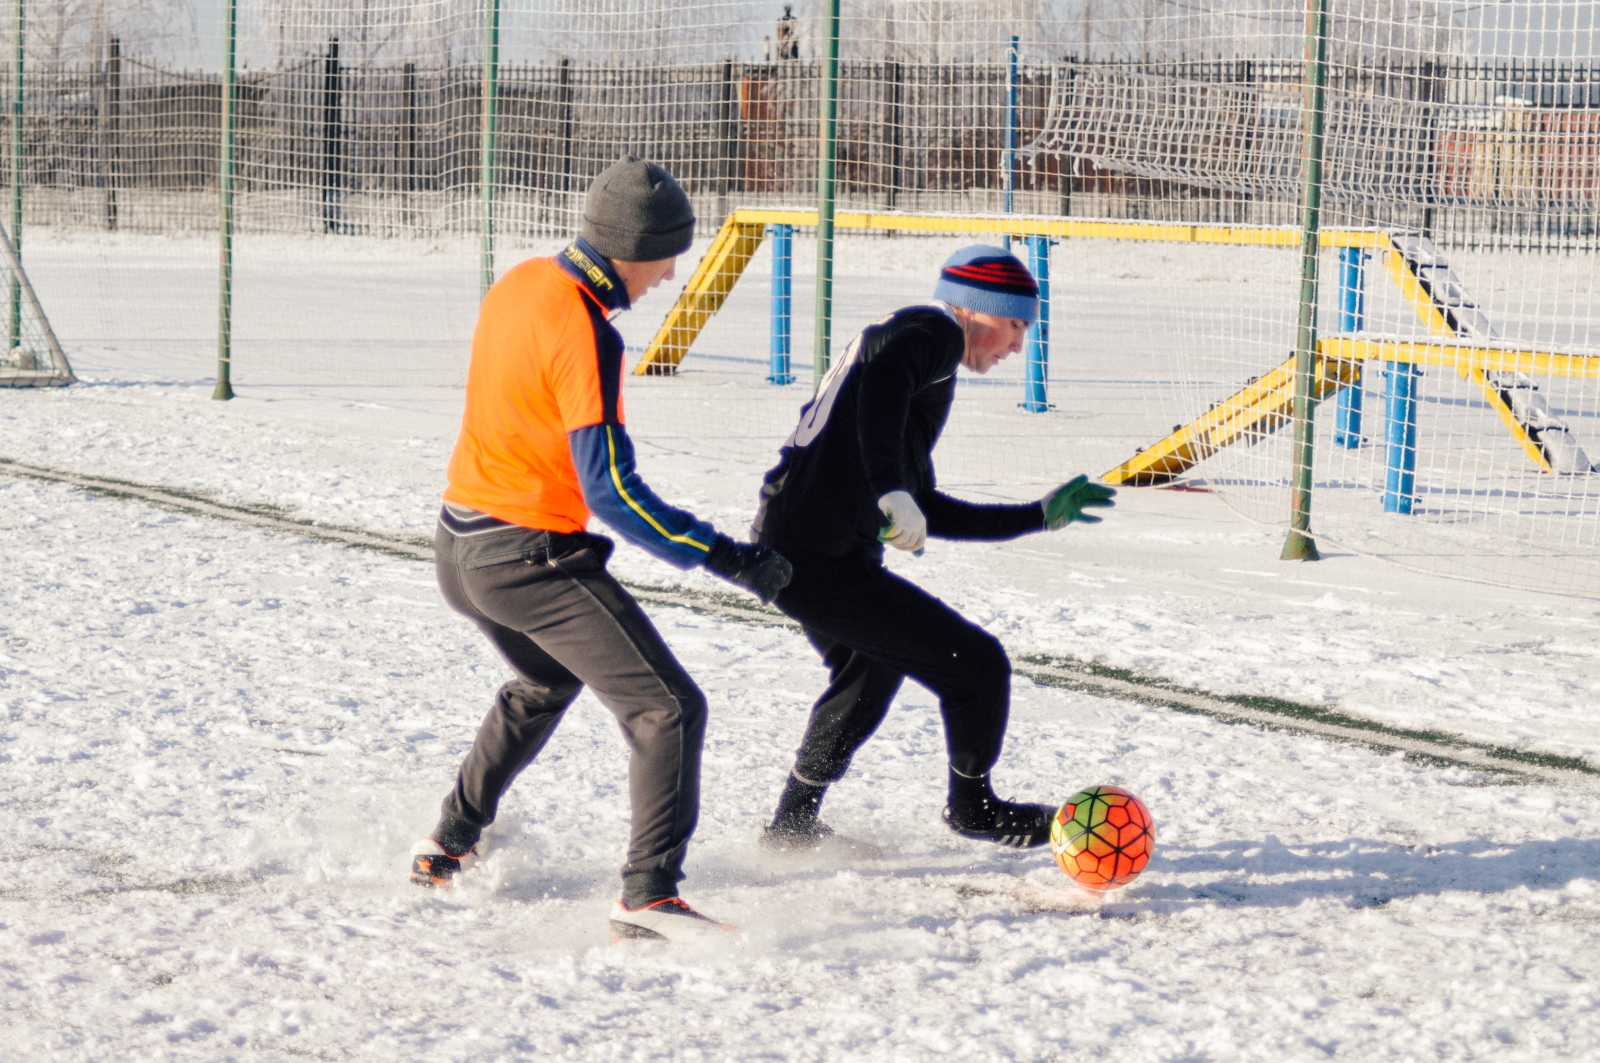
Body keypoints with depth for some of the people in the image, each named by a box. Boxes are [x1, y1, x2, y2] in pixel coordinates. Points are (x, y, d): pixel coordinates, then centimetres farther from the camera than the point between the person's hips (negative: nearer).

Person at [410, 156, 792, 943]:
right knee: (668, 709, -9)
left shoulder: (520, 283, 4)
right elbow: (610, 489, -25)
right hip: (533, 559, -9)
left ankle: (449, 847, 41)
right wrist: (722, 557, -23)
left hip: (461, 542, 9)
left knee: (546, 682, 34)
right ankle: (649, 894, -19)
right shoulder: (584, 335, -23)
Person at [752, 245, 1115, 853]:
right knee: (977, 664, -4)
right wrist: (891, 490, -37)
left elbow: (926, 512, 28)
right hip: (824, 566, -11)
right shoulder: (933, 331, -4)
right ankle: (972, 806, 19)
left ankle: (793, 824, 45)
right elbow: (882, 382, -28)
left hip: (782, 548, 11)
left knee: (870, 670, 34)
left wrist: (1039, 516, 31)